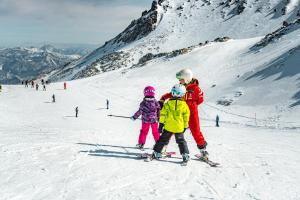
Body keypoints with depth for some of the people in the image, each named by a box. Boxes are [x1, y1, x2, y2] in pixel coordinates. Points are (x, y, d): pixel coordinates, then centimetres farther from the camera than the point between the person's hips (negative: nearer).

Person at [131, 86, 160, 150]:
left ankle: (141, 144, 16)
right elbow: (159, 111, 0)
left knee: (144, 131, 13)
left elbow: (140, 111, -12)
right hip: (154, 120, 1)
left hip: (145, 120, -1)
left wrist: (134, 117, -1)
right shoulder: (156, 102, -7)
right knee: (155, 132, 14)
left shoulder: (143, 103, -13)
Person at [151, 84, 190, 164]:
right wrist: (185, 127, 14)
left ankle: (156, 153, 15)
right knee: (181, 141, 12)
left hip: (168, 127, 0)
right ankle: (185, 155, 6)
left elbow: (163, 114, -3)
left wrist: (161, 124, 5)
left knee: (163, 140, 12)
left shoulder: (168, 103, -6)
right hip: (179, 128, 0)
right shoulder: (184, 105, -5)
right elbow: (186, 118, 3)